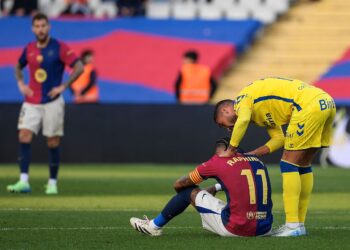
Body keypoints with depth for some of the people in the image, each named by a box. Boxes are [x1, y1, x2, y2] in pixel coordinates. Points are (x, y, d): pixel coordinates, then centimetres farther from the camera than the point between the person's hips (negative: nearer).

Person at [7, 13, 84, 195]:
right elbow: (18, 67, 26)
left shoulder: (59, 48, -6)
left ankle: (52, 183, 11)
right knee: (24, 137, -11)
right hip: (31, 102, 3)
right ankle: (23, 181, -14)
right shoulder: (29, 49, 7)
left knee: (53, 142, 0)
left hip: (53, 102, -3)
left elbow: (79, 67, -10)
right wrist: (20, 83, 9)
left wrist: (63, 87, -13)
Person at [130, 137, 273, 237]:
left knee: (189, 191, 14)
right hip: (264, 229, 5)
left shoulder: (217, 162, 0)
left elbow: (178, 185, 14)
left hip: (236, 229, -5)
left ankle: (154, 226, 30)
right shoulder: (257, 161, 14)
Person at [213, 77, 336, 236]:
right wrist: (252, 155, 13)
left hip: (309, 105, -9)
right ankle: (300, 223, 19)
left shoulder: (242, 99, 3)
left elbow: (242, 121, -20)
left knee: (289, 164, -3)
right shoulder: (262, 113, 29)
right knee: (303, 165, 16)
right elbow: (279, 138, 20)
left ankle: (293, 225, -6)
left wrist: (230, 150, -10)